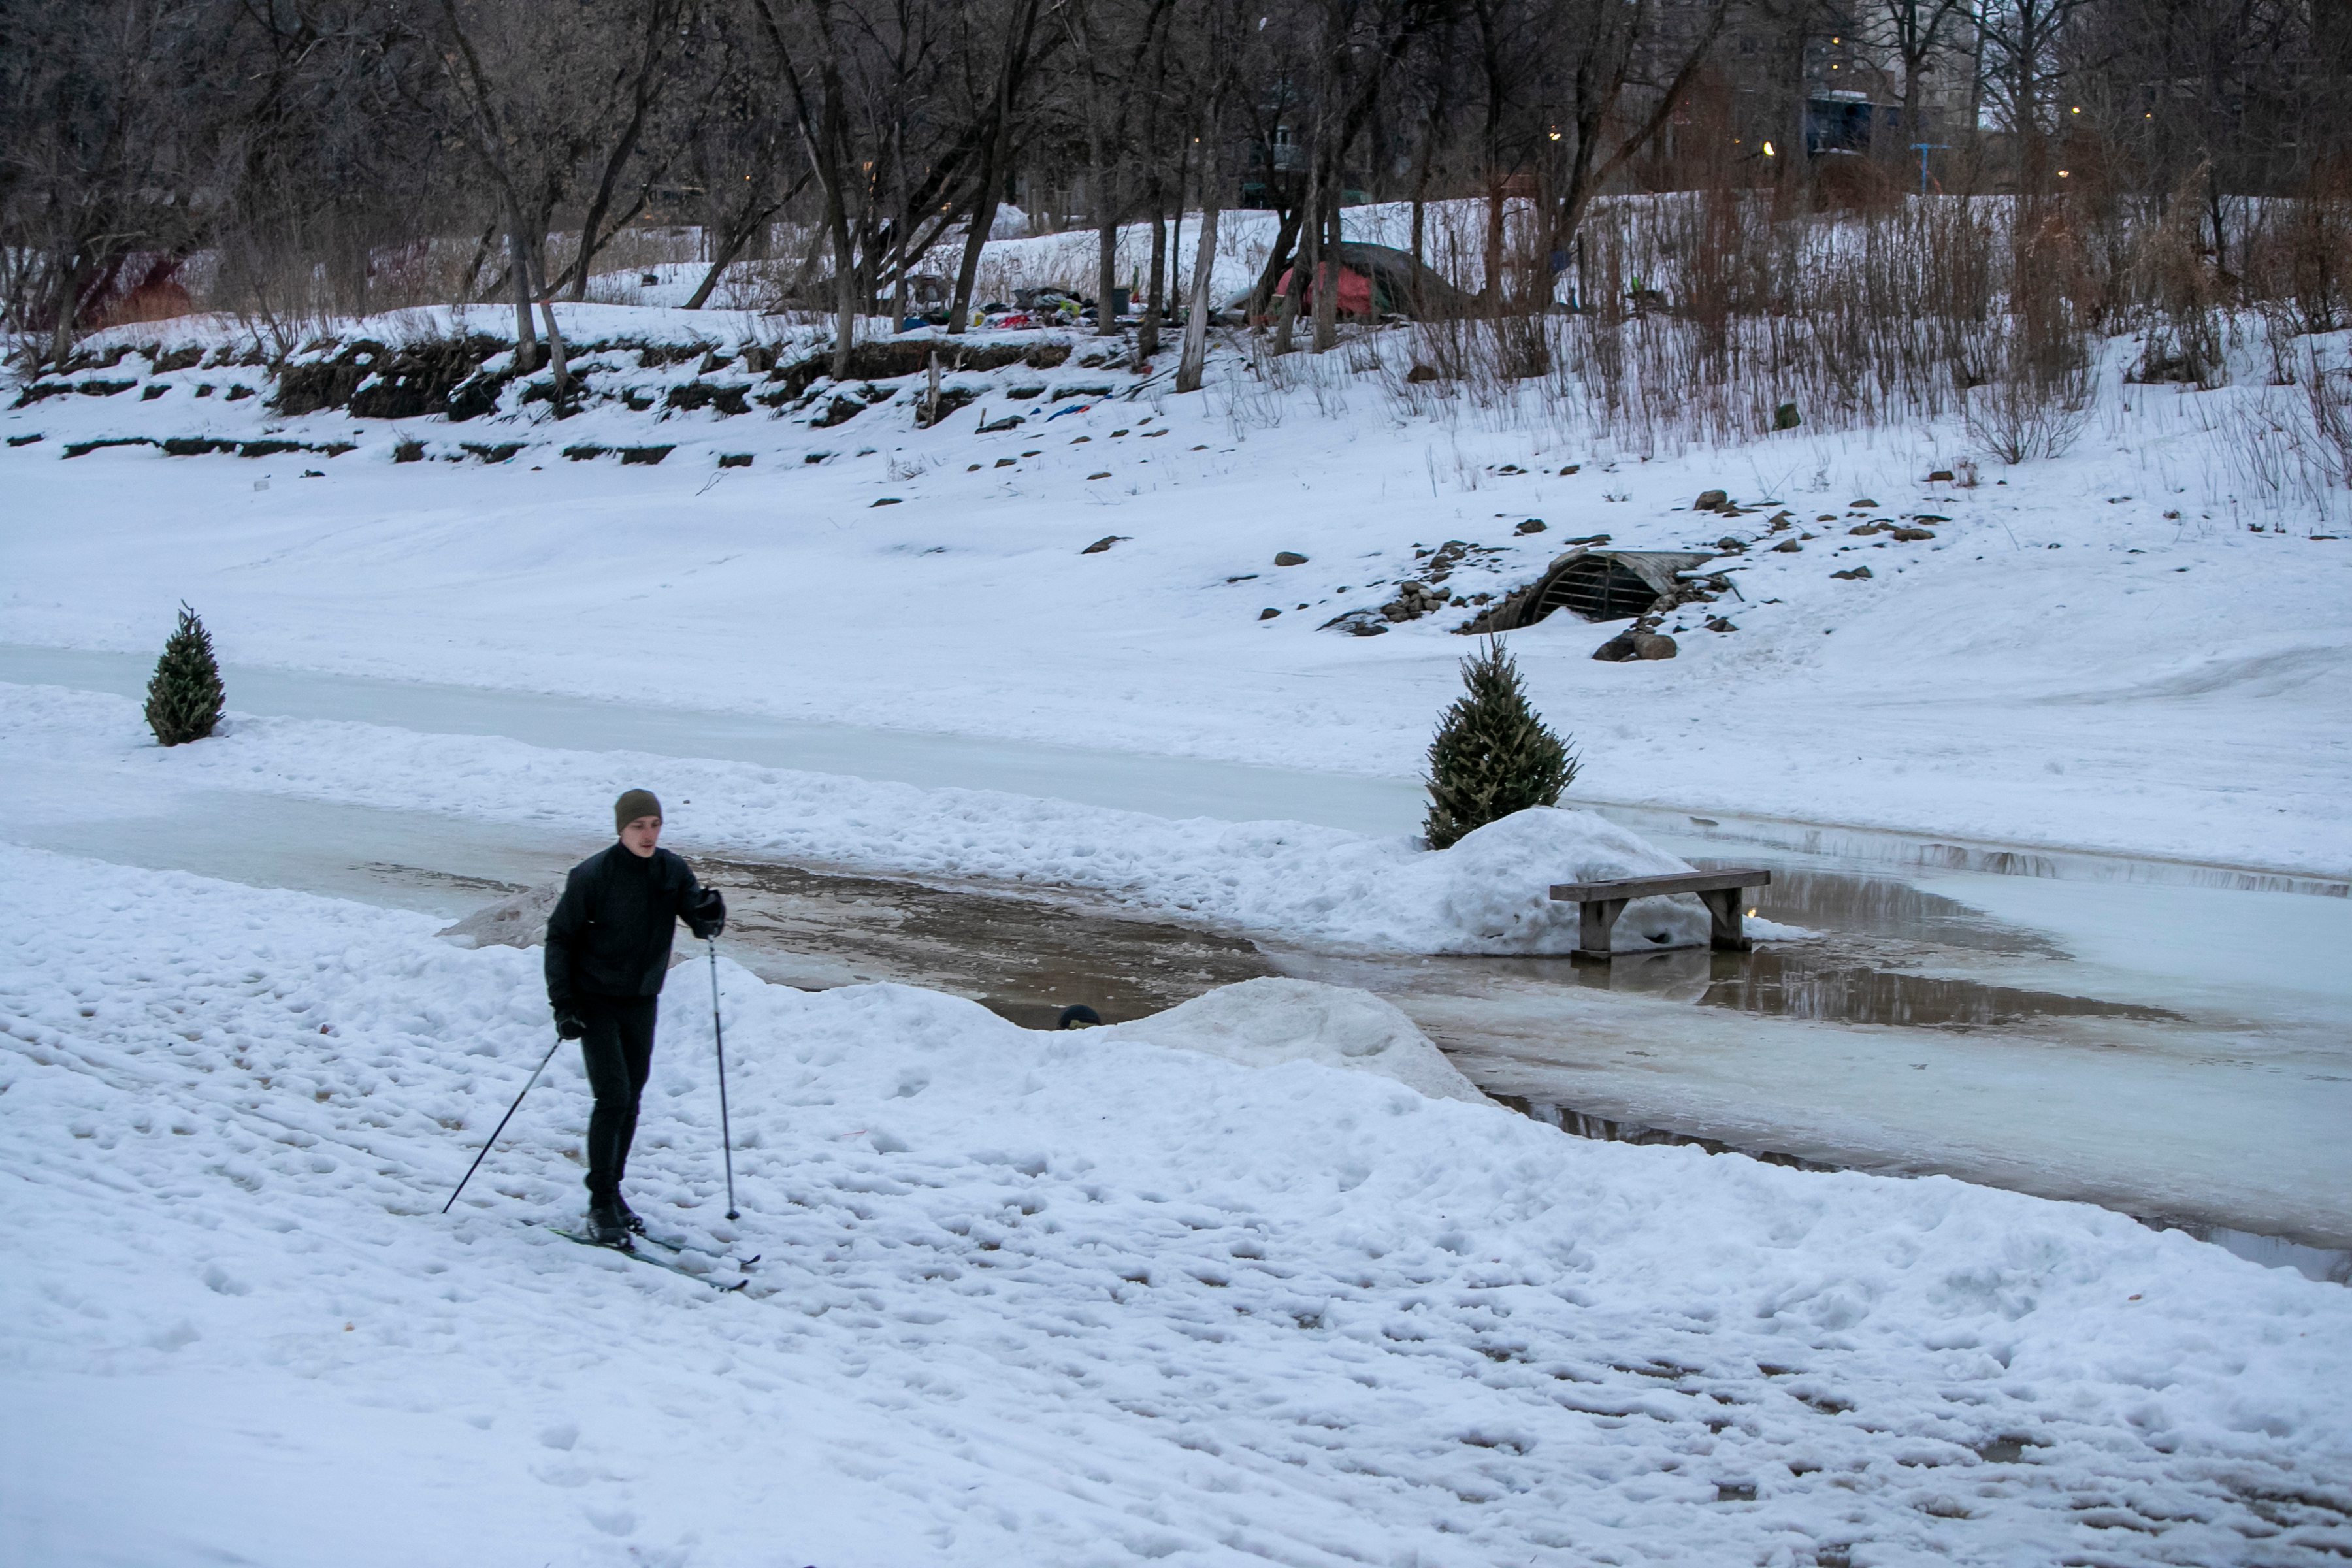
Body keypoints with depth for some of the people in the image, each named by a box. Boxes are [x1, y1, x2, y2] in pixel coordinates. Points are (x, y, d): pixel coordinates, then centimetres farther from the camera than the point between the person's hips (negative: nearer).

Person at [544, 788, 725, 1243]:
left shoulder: (673, 871, -3)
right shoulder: (592, 876, -15)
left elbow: (703, 925, -6)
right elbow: (560, 936, -8)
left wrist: (711, 916, -30)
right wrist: (562, 1002, -13)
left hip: (642, 1003, 5)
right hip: (596, 1002, -5)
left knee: (630, 1103, 10)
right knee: (613, 1098, -12)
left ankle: (612, 1190, 24)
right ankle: (601, 1204, -5)